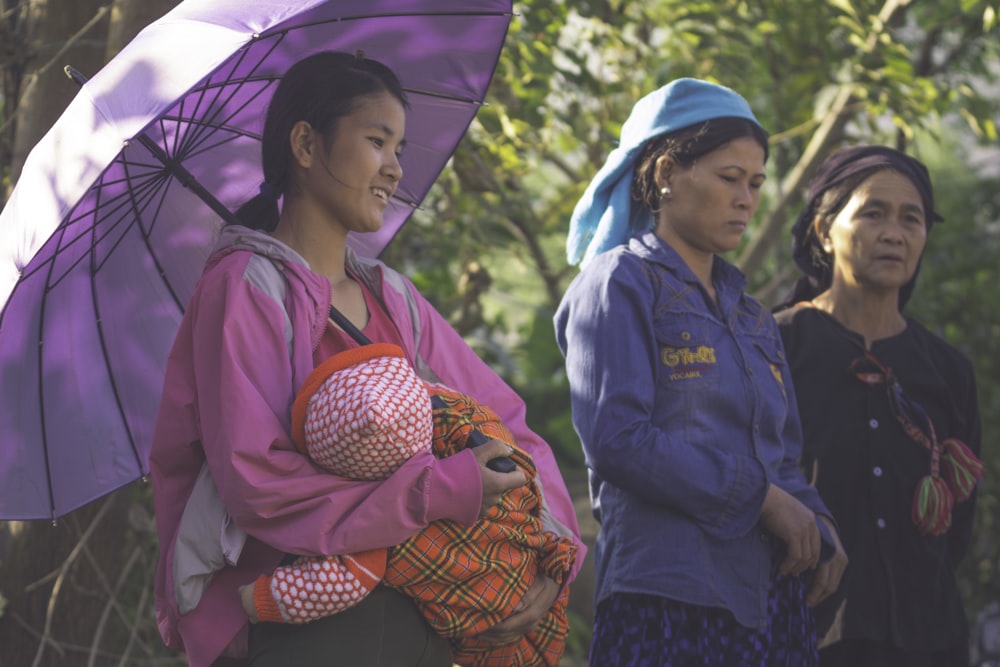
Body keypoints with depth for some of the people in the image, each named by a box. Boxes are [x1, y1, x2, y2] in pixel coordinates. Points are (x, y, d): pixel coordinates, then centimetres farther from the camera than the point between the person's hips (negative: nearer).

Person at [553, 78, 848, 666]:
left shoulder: (750, 318, 23)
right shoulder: (620, 284, 0)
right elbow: (617, 438, -13)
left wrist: (817, 526, 0)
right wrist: (759, 497, -12)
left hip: (771, 594, 7)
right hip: (667, 595, -7)